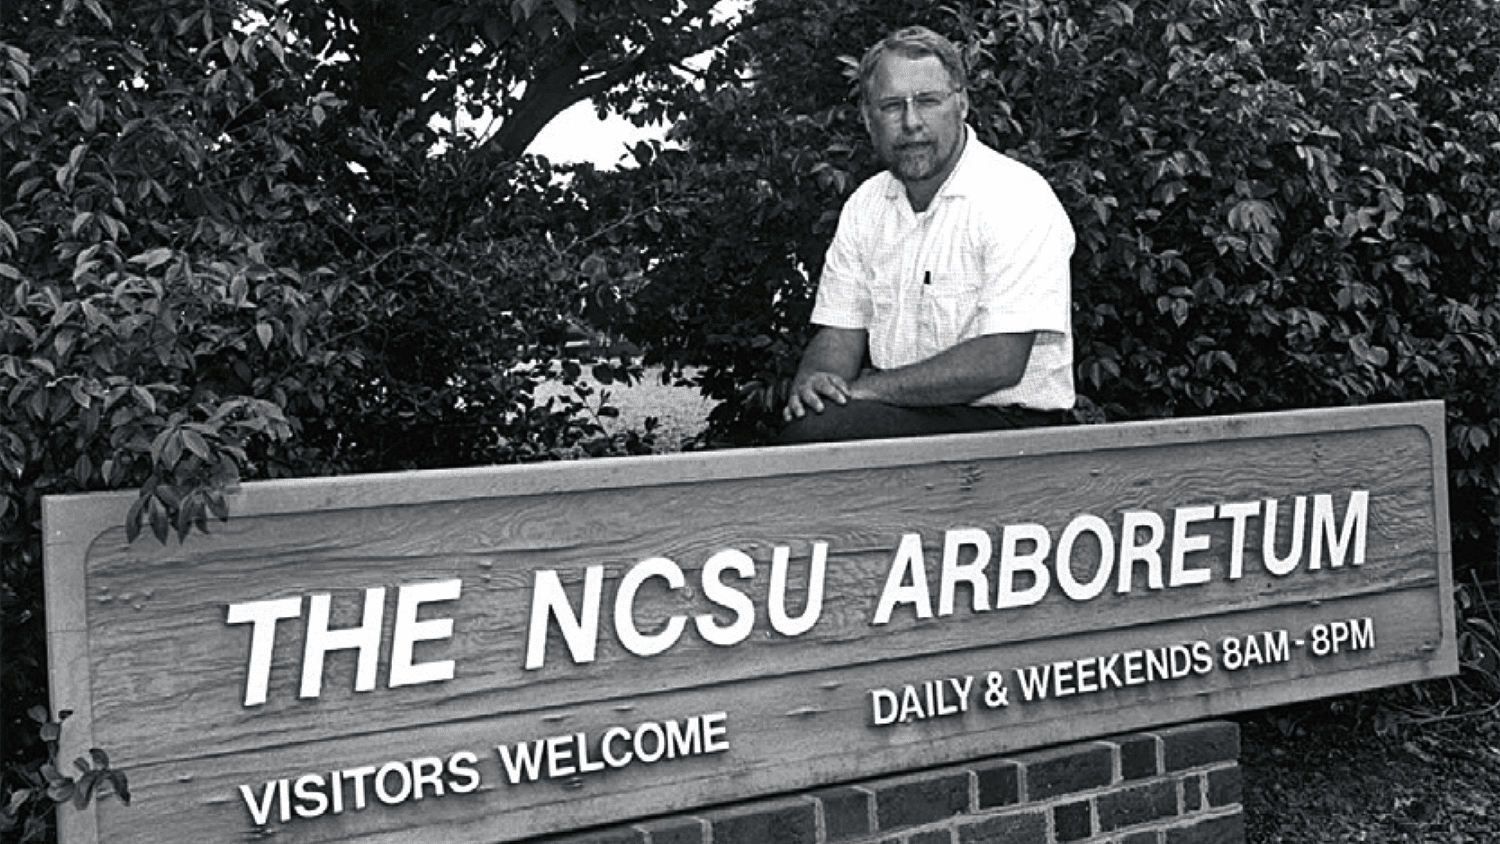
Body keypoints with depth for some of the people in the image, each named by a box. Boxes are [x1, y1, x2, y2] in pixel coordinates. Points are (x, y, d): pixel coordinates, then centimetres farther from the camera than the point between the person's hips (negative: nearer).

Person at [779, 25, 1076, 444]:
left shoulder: (1018, 200, -14)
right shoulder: (865, 205, 9)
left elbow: (1001, 362, -22)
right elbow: (840, 333, 9)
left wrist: (866, 388, -21)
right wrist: (812, 382, -15)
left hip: (1002, 418, -6)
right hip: (901, 410, 7)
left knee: (815, 431, -27)